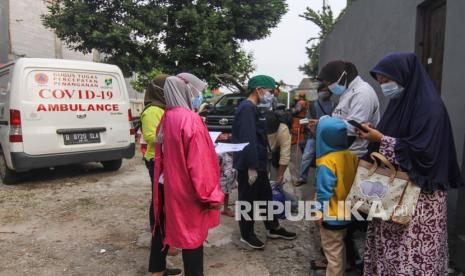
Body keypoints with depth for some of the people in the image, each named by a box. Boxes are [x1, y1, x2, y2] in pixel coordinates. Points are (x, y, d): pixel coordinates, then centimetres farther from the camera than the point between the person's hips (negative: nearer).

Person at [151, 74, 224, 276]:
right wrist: (210, 196, -16)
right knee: (193, 235, 5)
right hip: (187, 189, -9)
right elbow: (199, 163, -23)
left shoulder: (166, 118, 5)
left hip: (167, 185, 9)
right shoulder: (190, 120, -21)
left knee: (166, 228, 22)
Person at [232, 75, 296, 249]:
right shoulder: (247, 108, -19)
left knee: (265, 196, 19)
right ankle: (247, 235, 21)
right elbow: (248, 140, -25)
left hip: (257, 163, 10)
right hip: (249, 165, -10)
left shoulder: (252, 108, 15)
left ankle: (273, 229, 34)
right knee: (247, 200, 5)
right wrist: (251, 167, -25)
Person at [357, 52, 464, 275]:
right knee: (388, 248, 11)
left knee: (410, 255, -2)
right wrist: (375, 134, 0)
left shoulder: (428, 105, -14)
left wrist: (381, 139, -19)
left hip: (418, 195, -8)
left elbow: (423, 151, -22)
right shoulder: (400, 102, 12)